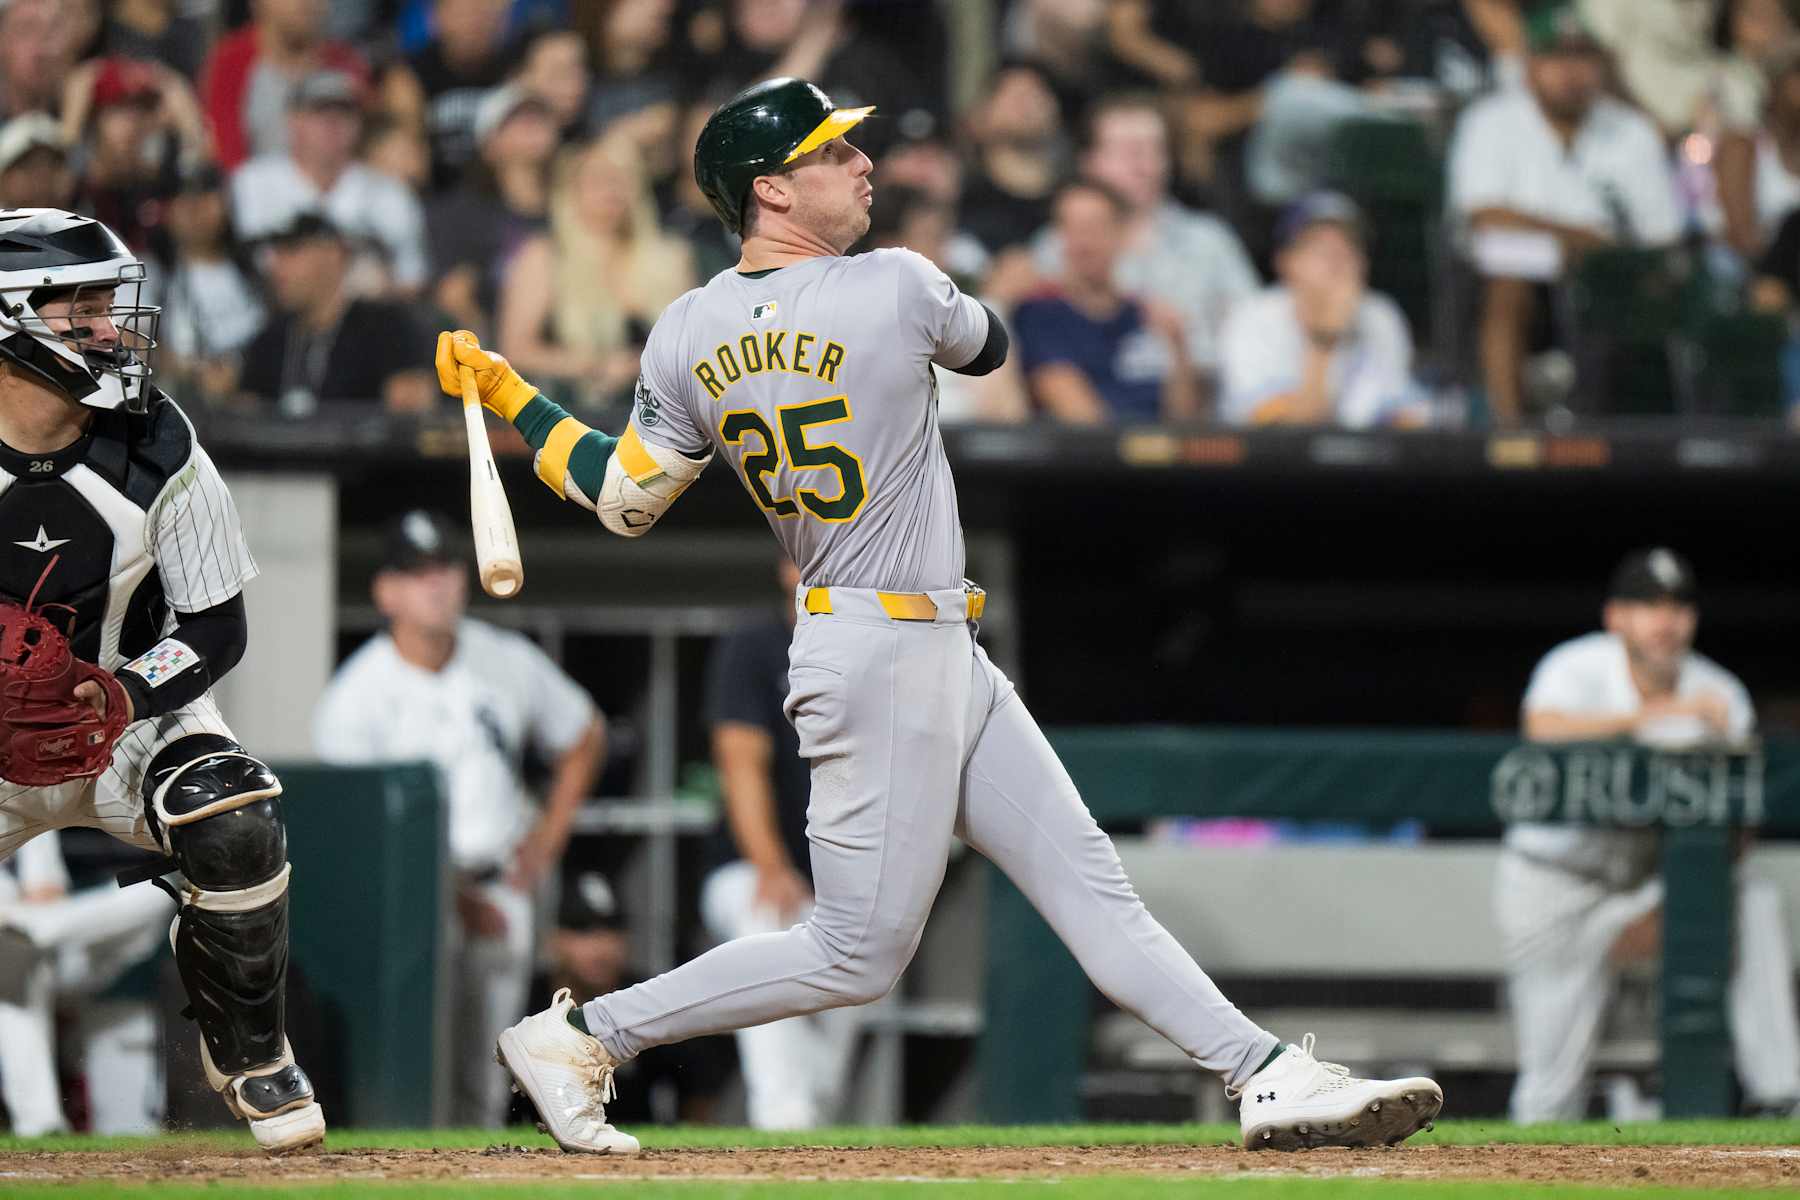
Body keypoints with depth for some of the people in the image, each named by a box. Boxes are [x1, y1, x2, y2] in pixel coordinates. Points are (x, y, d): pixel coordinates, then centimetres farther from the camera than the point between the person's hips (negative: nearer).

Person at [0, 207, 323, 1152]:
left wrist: (125, 697, -25)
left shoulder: (156, 451, -11)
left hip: (138, 712, 0)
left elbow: (216, 629, -6)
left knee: (234, 827, -29)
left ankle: (248, 1055, -3)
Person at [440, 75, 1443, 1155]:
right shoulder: (895, 289, -16)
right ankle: (584, 1033, 4)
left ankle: (1273, 1076, 4)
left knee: (1094, 888, 5)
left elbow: (625, 500, 6)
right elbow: (988, 344, 6)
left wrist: (506, 394, 16)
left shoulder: (686, 338, 1)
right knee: (857, 954, -2)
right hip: (887, 659, -9)